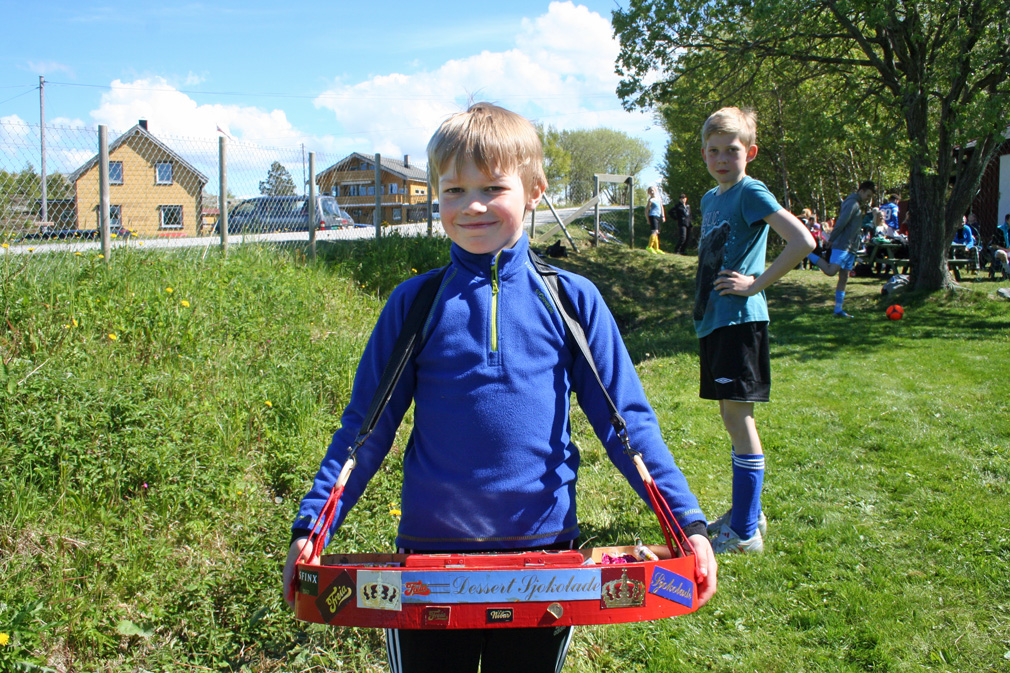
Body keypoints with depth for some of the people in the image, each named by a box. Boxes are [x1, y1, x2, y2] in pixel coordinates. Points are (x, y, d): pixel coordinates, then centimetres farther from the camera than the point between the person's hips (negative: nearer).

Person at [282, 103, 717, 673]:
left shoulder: (572, 299, -3)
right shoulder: (414, 303, -2)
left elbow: (626, 419, 0)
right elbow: (366, 425, 2)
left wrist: (688, 519, -8)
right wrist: (311, 526, -5)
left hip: (543, 547, 0)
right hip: (428, 550, 0)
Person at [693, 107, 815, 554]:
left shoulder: (752, 193, -10)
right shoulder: (710, 199, 15)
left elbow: (803, 241, -22)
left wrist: (757, 283, -17)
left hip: (739, 320, -9)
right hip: (713, 318, 9)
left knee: (738, 418, -5)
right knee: (731, 418, 14)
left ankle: (745, 532, 4)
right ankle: (747, 512, 26)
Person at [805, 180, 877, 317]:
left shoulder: (859, 205, 21)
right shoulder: (852, 203, -11)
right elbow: (841, 223, -19)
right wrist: (831, 240, -14)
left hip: (851, 247, 10)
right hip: (842, 245, -10)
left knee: (844, 278, 7)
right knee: (830, 271, -24)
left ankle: (838, 310, 8)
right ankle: (806, 253, -7)